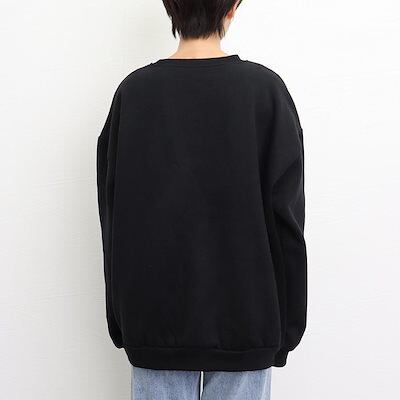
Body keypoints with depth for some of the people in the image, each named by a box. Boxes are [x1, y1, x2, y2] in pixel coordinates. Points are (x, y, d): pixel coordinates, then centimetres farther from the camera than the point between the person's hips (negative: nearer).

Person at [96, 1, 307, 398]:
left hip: (155, 316, 2)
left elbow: (112, 214, 1)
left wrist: (120, 319, 11)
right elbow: (286, 216, -8)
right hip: (243, 316, -1)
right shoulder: (264, 89, -8)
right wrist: (289, 322, 2)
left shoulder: (133, 92, -3)